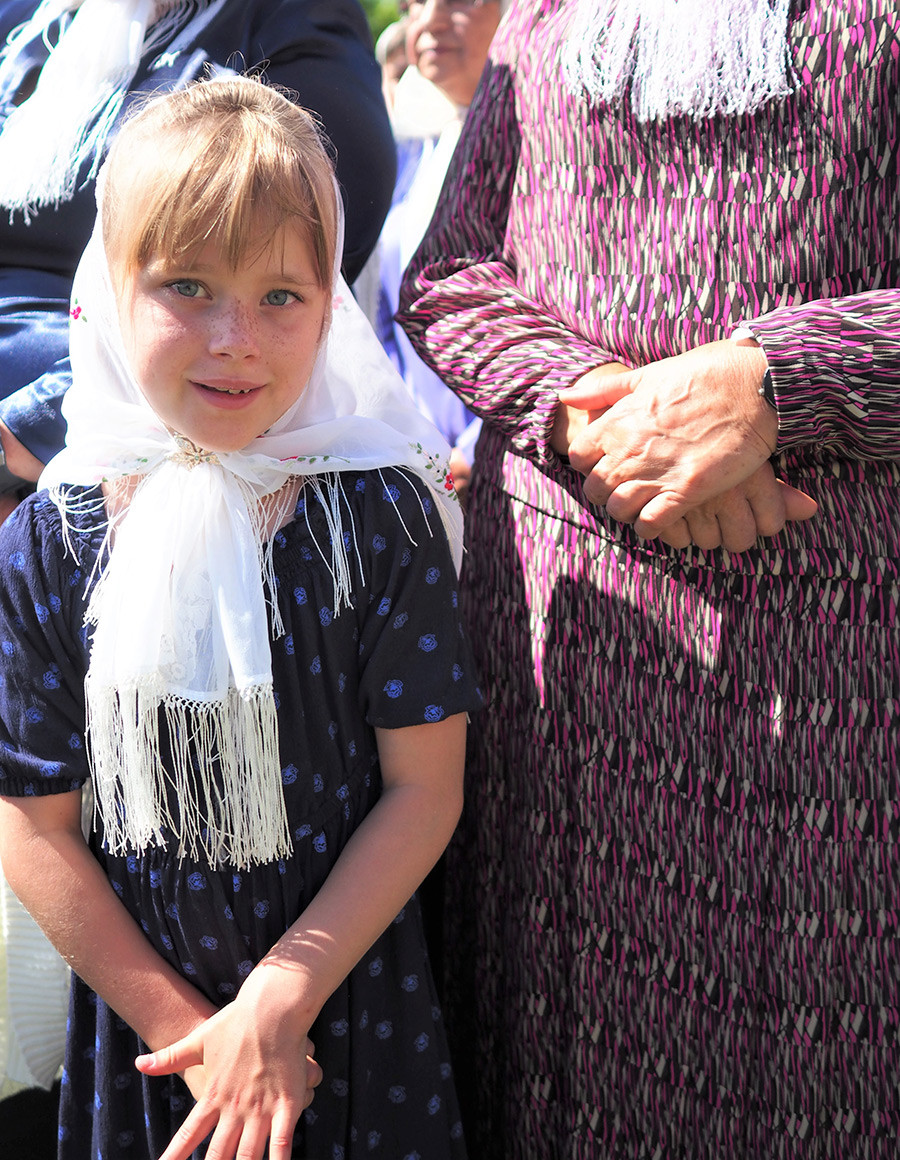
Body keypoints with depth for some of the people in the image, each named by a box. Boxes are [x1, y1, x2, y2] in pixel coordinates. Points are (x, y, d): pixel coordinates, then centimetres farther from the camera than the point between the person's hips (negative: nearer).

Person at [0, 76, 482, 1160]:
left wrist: (280, 999, -15)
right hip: (143, 1012, 1)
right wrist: (184, 1026, -9)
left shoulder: (385, 518, -12)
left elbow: (425, 787, -11)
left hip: (353, 996, 0)